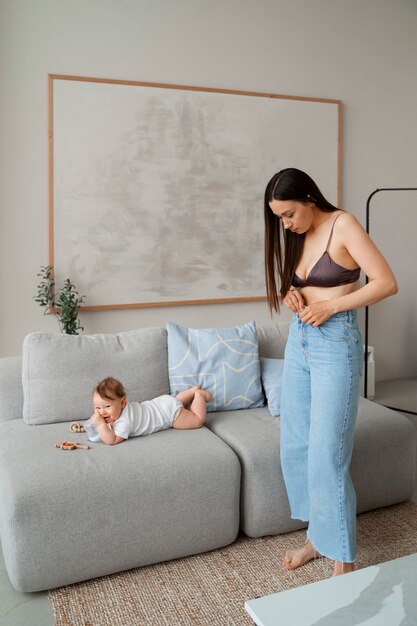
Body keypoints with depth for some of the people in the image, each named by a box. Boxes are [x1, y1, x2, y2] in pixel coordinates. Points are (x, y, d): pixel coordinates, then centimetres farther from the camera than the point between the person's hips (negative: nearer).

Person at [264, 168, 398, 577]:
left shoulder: (343, 225, -10)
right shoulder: (297, 236, 11)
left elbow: (386, 283, -15)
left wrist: (331, 305, -18)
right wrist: (291, 294, 0)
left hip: (335, 344, -8)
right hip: (298, 340, 8)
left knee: (326, 453, -7)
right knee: (295, 447, 10)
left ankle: (343, 560, 7)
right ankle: (318, 535, 27)